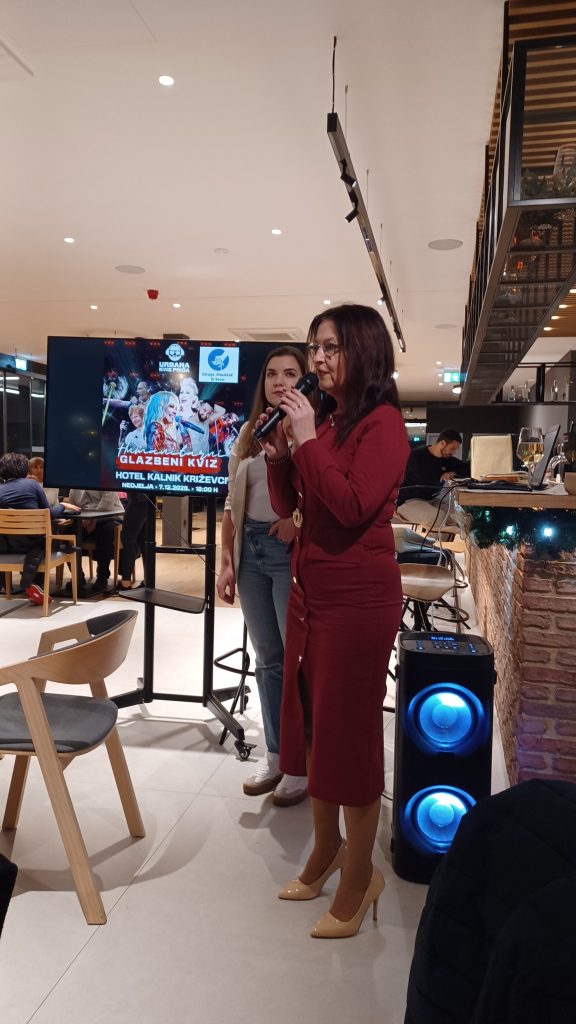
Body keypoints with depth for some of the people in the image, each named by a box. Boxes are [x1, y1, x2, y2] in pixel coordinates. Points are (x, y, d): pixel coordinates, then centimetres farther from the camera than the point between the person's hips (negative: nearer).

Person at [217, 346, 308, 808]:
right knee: (269, 659, 14)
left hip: (292, 551, -6)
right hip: (251, 548, 6)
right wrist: (226, 560, 10)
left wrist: (299, 518, -21)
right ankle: (276, 754, 28)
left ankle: (303, 762, 17)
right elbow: (232, 503, 13)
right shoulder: (248, 434, 12)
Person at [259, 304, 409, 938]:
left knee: (349, 734, 3)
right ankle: (326, 848, 37)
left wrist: (307, 439, -18)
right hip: (309, 592, 8)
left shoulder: (383, 423, -11)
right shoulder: (323, 420, 9)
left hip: (358, 598, -8)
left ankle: (358, 876, 22)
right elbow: (287, 505, 12)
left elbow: (354, 505, -23)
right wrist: (277, 455, -4)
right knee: (311, 725, 17)